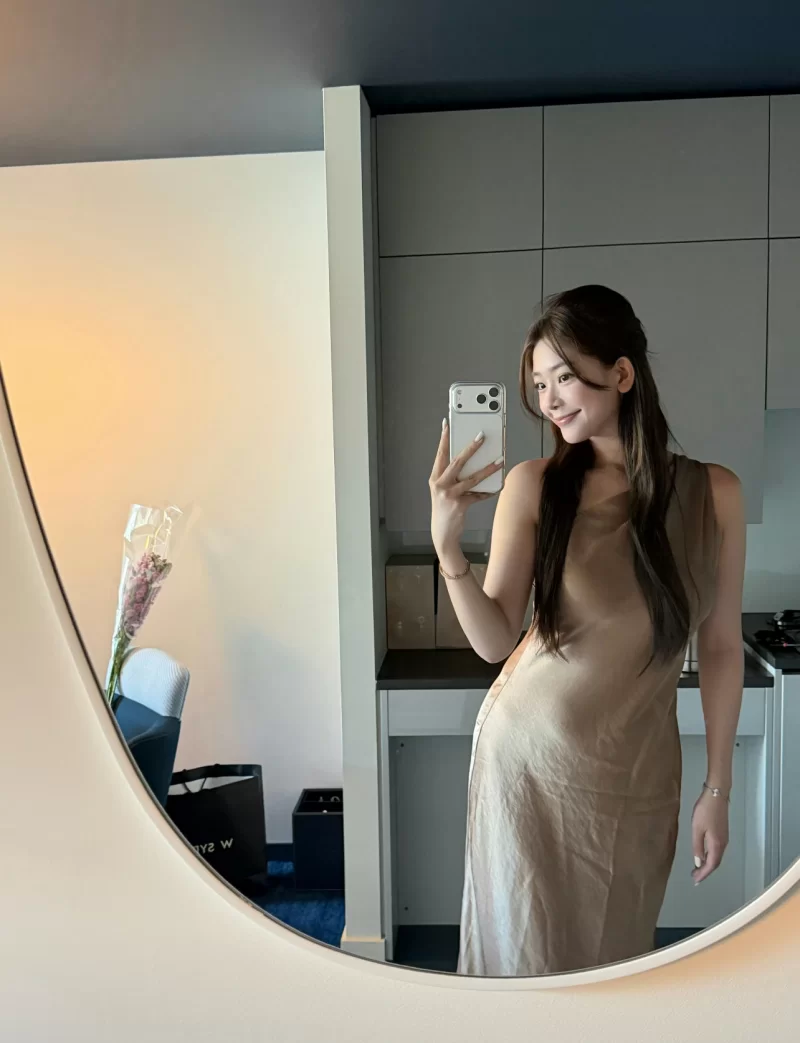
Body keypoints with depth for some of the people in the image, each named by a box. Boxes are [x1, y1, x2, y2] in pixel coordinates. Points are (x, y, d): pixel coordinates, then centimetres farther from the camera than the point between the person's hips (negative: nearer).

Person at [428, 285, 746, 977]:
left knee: (613, 950, 16)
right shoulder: (532, 486, -10)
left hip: (637, 772, 1)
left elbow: (722, 646, 0)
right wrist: (447, 543, -25)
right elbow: (495, 642, -9)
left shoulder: (714, 493, -6)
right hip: (528, 757, -1)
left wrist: (718, 790, 3)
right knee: (526, 951, 12)